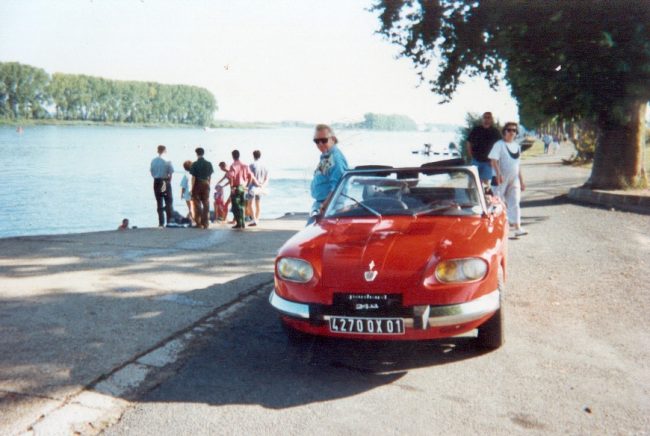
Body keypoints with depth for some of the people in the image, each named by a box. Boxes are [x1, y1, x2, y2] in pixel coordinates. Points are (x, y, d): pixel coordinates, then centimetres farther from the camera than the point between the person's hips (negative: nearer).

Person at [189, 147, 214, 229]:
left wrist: (192, 188, -6)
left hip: (197, 185, -3)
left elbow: (193, 177, -10)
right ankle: (206, 223, 7)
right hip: (206, 185, 3)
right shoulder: (209, 164, 3)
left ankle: (199, 223, 5)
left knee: (197, 204, 5)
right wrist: (208, 185, 14)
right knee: (206, 204, 7)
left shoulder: (195, 164, -8)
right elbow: (210, 176, 5)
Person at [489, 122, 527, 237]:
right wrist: (498, 174, -31)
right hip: (502, 179, -5)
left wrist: (521, 181, 18)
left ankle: (518, 228, -8)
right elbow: (493, 160, -16)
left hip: (514, 180, 5)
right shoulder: (499, 144, -5)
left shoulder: (517, 146, 14)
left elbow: (517, 165, 19)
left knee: (515, 203, -3)